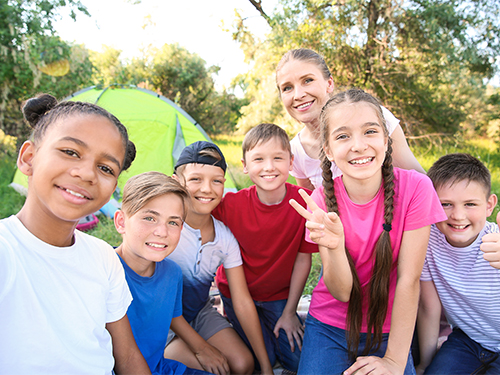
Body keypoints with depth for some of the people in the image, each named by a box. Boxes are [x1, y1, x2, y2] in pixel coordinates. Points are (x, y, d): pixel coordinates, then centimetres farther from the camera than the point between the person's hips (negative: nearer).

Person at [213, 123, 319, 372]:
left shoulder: (305, 202, -21)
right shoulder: (231, 205, -23)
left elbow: (302, 258, -12)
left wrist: (289, 312, -6)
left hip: (279, 294, 1)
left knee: (299, 359, -4)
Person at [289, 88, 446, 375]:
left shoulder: (415, 187, -19)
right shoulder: (322, 200, -14)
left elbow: (409, 279, -15)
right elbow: (341, 292, -16)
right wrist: (333, 246, -36)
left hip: (390, 329, 0)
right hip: (330, 326, 1)